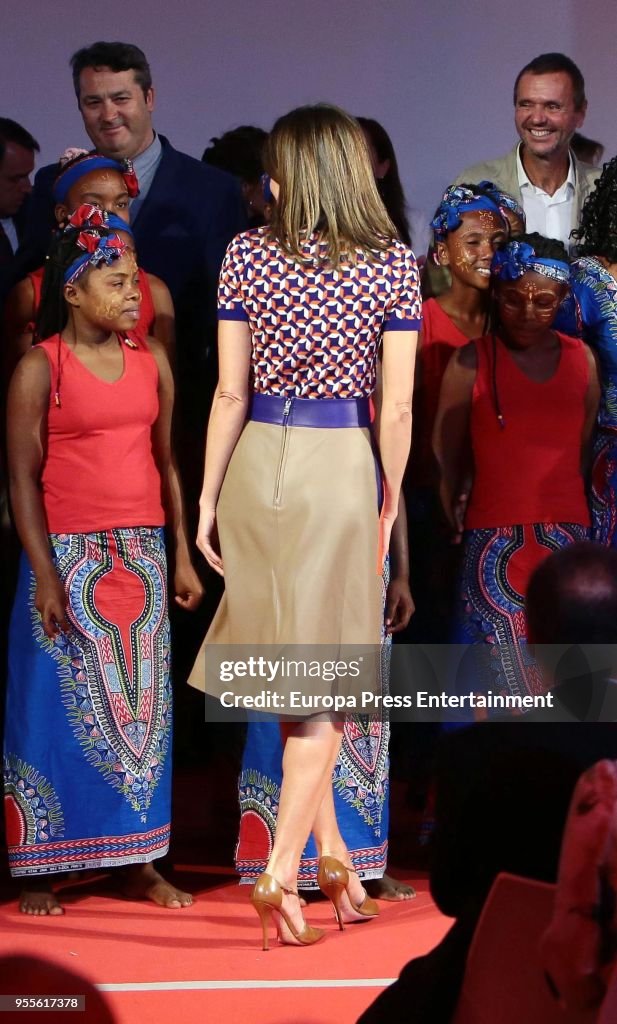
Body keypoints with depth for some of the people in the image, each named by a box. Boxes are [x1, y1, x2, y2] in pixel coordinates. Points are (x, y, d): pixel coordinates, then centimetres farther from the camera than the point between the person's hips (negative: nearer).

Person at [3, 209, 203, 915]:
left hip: (143, 555, 5)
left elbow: (166, 462, 12)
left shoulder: (152, 361, 8)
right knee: (60, 705, 0)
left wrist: (183, 556, 9)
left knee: (142, 705, 6)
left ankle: (138, 861, 14)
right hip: (70, 558, -4)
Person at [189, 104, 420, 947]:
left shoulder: (247, 255, -4)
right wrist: (389, 505, 5)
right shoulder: (394, 264, -5)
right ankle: (282, 871, -5)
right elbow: (397, 409, -6)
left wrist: (208, 499, 3)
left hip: (257, 465, 2)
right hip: (341, 469, -2)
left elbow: (230, 393, -4)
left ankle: (332, 855, 20)